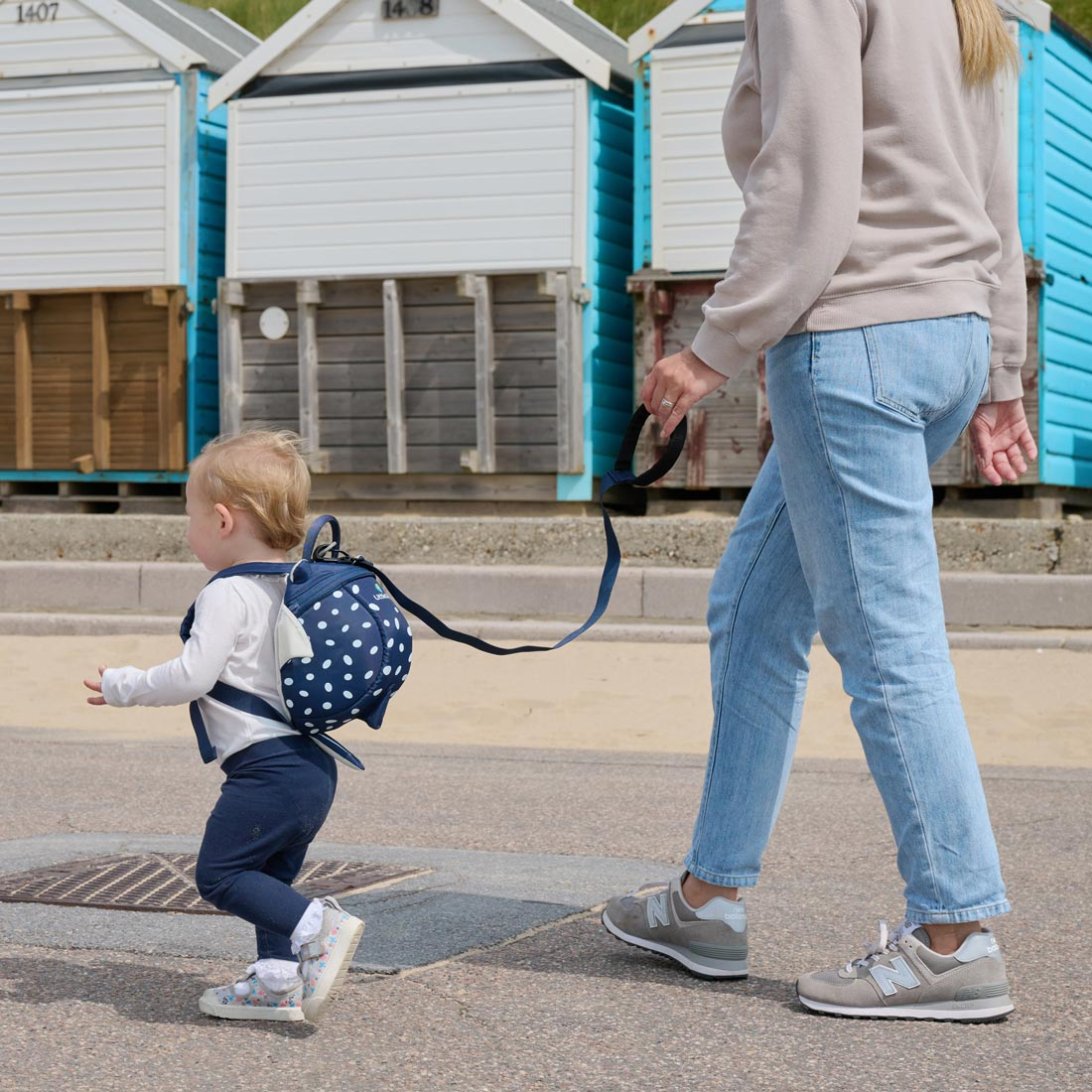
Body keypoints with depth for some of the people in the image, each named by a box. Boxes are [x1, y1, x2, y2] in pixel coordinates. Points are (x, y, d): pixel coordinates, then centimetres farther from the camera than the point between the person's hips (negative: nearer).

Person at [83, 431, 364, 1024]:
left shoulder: (228, 594, -13)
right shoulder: (292, 588, 16)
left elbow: (192, 676, -16)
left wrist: (122, 685, -1)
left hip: (266, 768, -9)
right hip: (314, 765, 9)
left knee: (219, 873, -4)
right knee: (269, 879, 17)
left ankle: (318, 926, -17)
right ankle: (277, 979, 16)